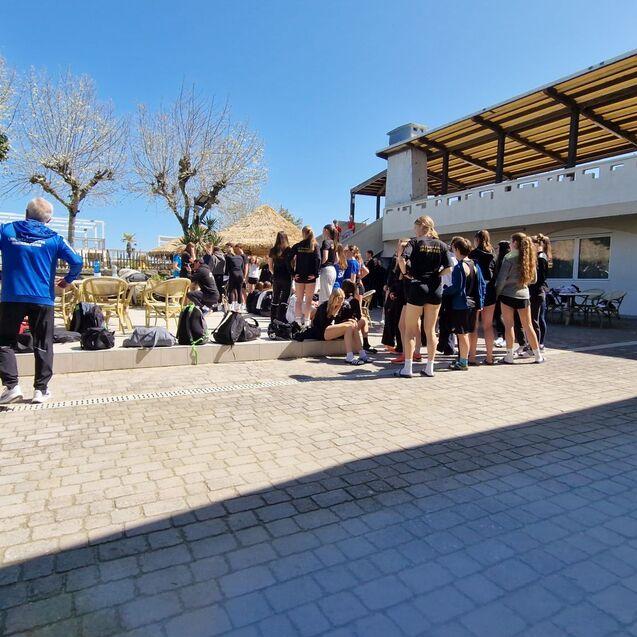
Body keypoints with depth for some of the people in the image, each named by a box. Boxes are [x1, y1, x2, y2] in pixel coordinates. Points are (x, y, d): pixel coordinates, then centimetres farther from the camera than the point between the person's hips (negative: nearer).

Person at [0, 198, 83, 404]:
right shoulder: (53, 238, 1)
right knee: (42, 345, 8)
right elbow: (76, 262, -7)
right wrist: (68, 280, 10)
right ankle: (41, 389, 10)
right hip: (42, 298, 0)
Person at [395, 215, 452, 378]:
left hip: (417, 287, -4)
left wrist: (406, 273, -3)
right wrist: (435, 275, 12)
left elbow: (402, 259, -19)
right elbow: (448, 268, 0)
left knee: (410, 329, 5)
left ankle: (407, 368, 4)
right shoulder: (441, 245, 7)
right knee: (430, 330, 11)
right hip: (435, 289, 4)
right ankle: (429, 368, 16)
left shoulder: (415, 242, -4)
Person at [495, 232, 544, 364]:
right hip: (523, 295, 5)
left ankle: (509, 356, 5)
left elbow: (501, 279, -12)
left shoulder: (509, 257, -10)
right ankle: (538, 356, 18)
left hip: (508, 295, -5)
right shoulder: (529, 259, 5)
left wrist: (497, 294, -2)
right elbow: (533, 279, 13)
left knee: (509, 325, 2)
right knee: (528, 325, 12)